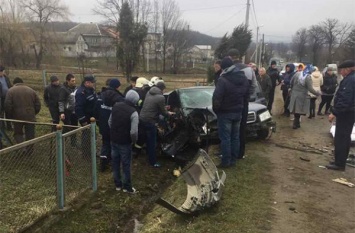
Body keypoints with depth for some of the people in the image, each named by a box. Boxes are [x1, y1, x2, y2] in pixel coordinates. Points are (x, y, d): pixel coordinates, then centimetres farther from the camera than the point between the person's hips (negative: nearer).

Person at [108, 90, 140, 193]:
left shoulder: (116, 105, 0)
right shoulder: (133, 112, -21)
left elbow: (110, 122, 9)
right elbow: (134, 131, -25)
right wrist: (134, 140, -6)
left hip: (114, 139, 6)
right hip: (125, 142, -6)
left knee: (115, 163, 17)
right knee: (126, 165, 9)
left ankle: (118, 184, 31)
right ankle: (127, 187, 22)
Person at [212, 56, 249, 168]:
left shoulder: (223, 79, -20)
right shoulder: (244, 78, 4)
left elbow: (216, 97, -20)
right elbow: (246, 94, 14)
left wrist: (216, 109, -5)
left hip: (225, 112, -7)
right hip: (238, 112, 7)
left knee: (225, 138, 0)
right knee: (235, 136, 13)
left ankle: (226, 161, 4)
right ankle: (233, 160, 21)